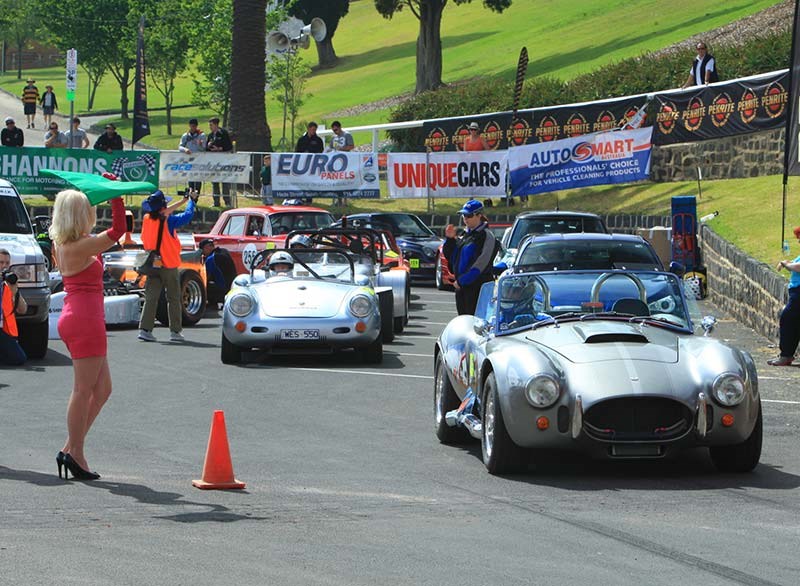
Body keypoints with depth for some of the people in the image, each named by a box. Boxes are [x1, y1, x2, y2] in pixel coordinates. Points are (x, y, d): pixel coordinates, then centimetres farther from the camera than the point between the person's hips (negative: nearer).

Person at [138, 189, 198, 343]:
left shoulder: (147, 219, 2)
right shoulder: (168, 221, -15)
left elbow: (164, 213, 18)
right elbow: (188, 215, -4)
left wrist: (184, 200, 26)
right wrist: (192, 200, 16)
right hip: (169, 266, -5)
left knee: (150, 298, 3)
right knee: (173, 299, 6)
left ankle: (144, 329, -7)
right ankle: (175, 331, 8)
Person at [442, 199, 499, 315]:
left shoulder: (486, 236, -9)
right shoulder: (466, 235, 17)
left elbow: (481, 264, -16)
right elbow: (451, 257, 20)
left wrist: (462, 281, -16)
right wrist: (449, 239, 4)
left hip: (478, 287, -9)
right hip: (461, 286, 9)